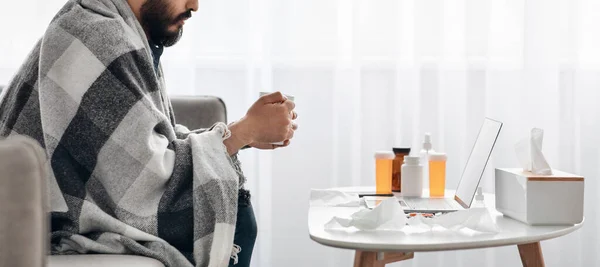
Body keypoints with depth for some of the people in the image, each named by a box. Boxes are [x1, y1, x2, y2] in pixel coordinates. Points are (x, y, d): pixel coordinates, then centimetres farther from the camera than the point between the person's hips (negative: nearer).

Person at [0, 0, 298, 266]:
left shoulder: (129, 35, 6)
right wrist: (246, 129, -13)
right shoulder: (99, 40, -21)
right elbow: (148, 177, -22)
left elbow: (155, 142, 9)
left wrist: (247, 134, 2)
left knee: (236, 213, 4)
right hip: (68, 224, -9)